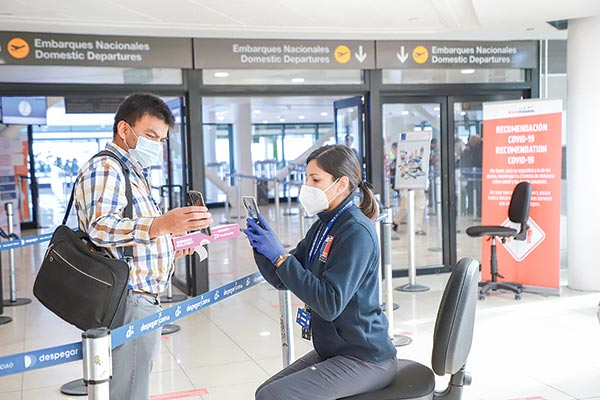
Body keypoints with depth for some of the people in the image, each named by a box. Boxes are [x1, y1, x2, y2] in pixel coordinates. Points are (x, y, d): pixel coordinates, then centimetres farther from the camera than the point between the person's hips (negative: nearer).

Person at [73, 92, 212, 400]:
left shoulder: (132, 174, 23)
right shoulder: (104, 168, -9)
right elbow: (100, 227, -25)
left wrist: (173, 248, 15)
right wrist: (161, 224, -40)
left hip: (142, 301, 10)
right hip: (128, 303, -10)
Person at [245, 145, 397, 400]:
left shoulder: (356, 232, -21)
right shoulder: (322, 227, 7)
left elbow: (330, 304, -28)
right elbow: (282, 280, 8)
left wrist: (280, 256, -27)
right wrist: (260, 246, -11)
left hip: (364, 359, -9)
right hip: (331, 350, 9)